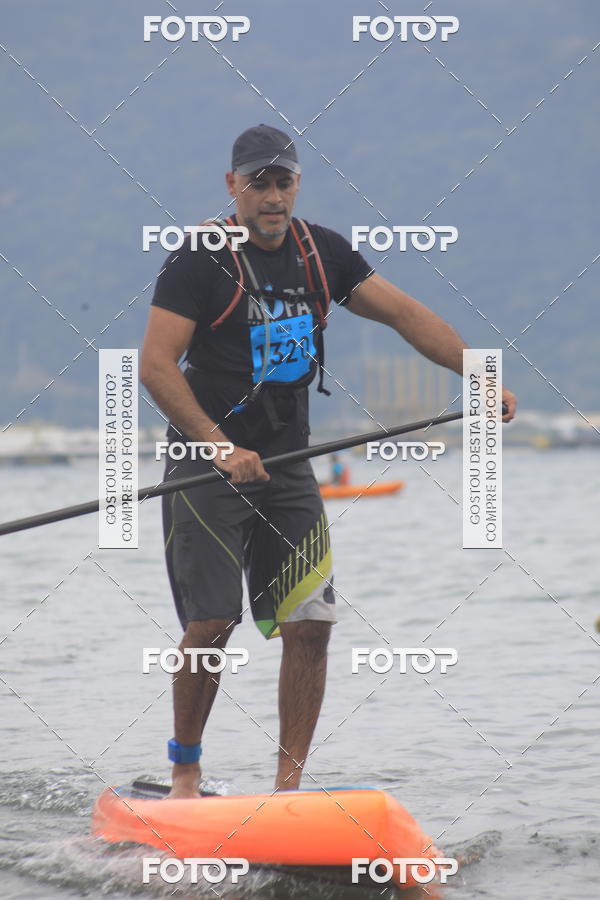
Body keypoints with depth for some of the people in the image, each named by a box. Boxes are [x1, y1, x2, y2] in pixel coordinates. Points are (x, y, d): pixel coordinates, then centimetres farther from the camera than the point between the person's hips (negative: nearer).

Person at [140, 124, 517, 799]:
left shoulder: (321, 252, 7)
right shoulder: (199, 260, -9)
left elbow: (403, 314, 9)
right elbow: (156, 365, -15)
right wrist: (222, 447, -24)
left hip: (287, 465, 5)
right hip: (207, 464, -5)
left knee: (310, 624, -4)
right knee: (211, 624, -10)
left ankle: (289, 783, 3)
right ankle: (184, 769, 10)